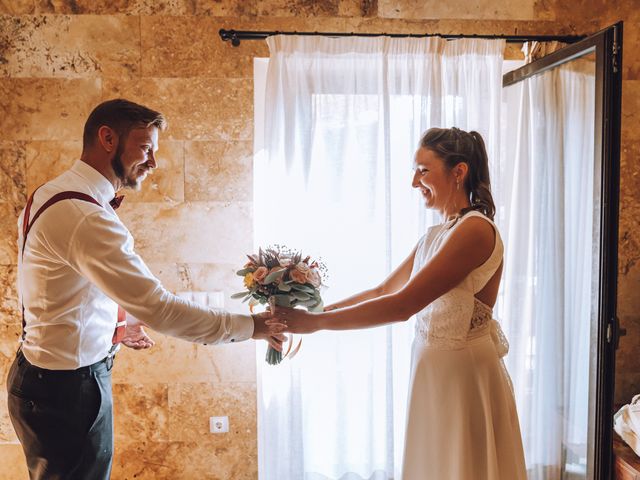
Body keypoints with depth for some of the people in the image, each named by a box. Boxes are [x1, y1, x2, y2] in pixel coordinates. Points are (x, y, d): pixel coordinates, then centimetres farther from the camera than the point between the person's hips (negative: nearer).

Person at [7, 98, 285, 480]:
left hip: (42, 374, 10)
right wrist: (247, 327, -22)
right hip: (69, 388, -10)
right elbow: (158, 308, -30)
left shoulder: (51, 194, 6)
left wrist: (113, 328, 18)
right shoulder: (86, 216, -27)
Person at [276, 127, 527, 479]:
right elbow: (383, 290, 12)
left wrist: (317, 322, -19)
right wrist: (314, 312, 4)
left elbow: (402, 305, -23)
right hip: (431, 374, 8)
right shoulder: (434, 237, 9)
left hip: (465, 379, -8)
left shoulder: (475, 229, -18)